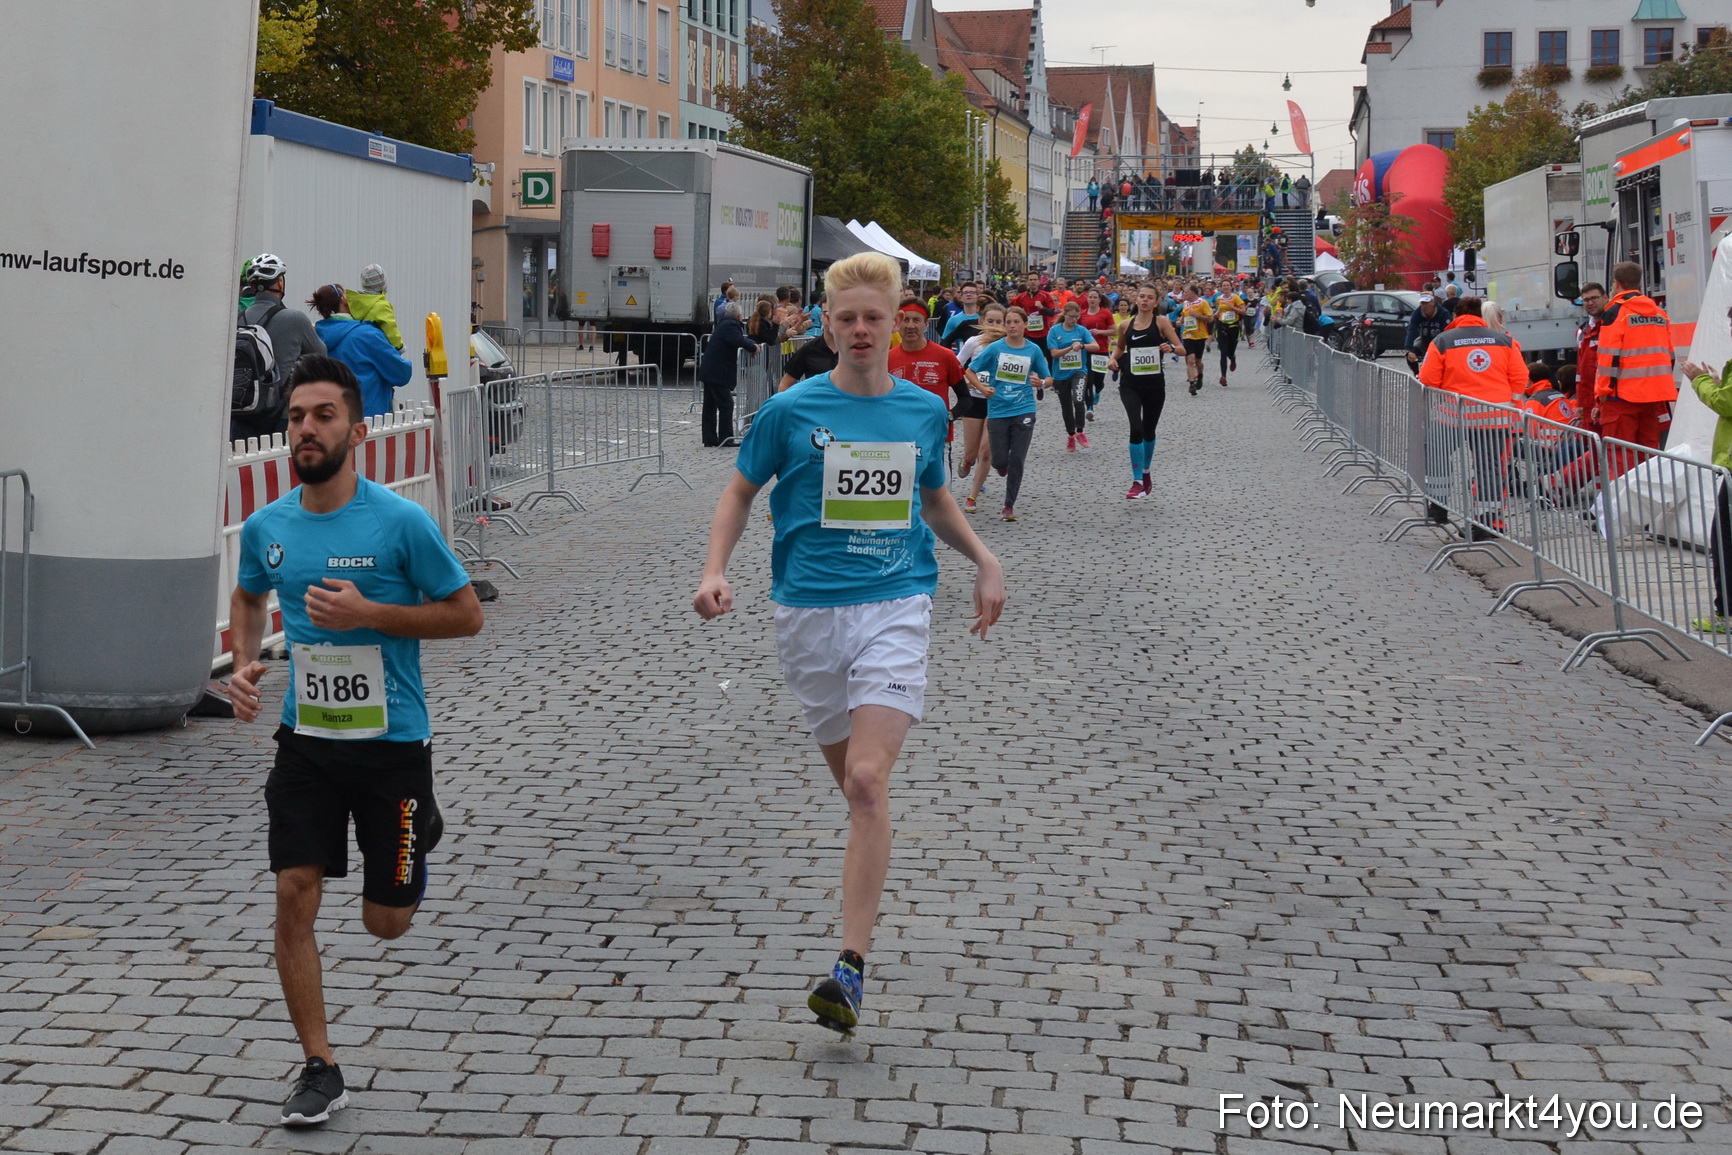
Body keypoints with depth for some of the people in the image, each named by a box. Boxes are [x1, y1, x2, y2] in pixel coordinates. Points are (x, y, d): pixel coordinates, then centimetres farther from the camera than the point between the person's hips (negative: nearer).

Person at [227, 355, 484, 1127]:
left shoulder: (401, 523, -14)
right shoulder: (266, 528, 0)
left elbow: (467, 615, -8)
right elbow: (248, 597, 21)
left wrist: (368, 612, -20)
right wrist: (245, 662, 1)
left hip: (391, 742, -3)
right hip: (305, 741, 3)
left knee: (385, 923, 7)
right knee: (294, 898, -7)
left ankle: (418, 832, 43)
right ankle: (320, 1070, 6)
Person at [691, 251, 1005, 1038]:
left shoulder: (924, 411, 6)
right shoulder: (791, 411, 0)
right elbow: (741, 491, 11)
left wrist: (984, 561, 17)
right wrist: (715, 571, -3)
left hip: (896, 605, -1)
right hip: (808, 611, 1)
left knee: (868, 781, -16)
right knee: (851, 781, 9)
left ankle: (851, 966, -20)